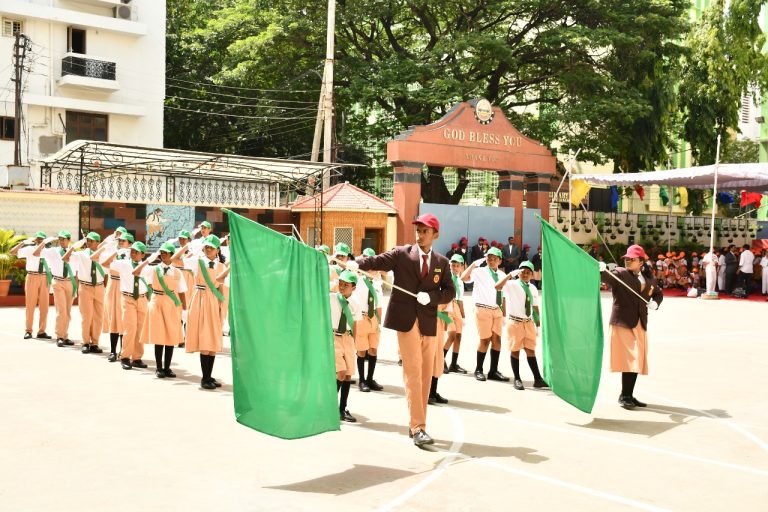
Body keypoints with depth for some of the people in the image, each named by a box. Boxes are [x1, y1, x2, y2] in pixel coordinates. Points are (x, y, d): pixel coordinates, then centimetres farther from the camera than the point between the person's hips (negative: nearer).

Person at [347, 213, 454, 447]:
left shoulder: (442, 262, 10)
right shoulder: (401, 254, 1)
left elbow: (449, 291, 7)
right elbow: (377, 261, -11)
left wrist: (430, 297, -12)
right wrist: (356, 263, -30)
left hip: (429, 322, 4)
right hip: (406, 320, -4)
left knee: (426, 374, 8)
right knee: (413, 372, -9)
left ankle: (416, 424, 20)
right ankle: (418, 427, -8)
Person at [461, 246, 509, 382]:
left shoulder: (502, 275, 12)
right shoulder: (480, 272, -4)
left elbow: (503, 295, 16)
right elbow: (464, 278, -21)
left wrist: (505, 314, 12)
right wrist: (474, 264, -26)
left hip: (497, 310, 5)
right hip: (483, 309, -5)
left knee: (497, 339, 6)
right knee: (485, 340, -4)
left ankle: (494, 371, 14)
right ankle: (479, 370, 10)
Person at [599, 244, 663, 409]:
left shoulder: (648, 278, 11)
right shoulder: (620, 273, -5)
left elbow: (658, 293, 26)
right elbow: (607, 278, -25)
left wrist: (655, 303, 4)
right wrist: (602, 271, -48)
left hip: (640, 324, 6)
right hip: (622, 322, -6)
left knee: (637, 361, 10)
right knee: (629, 360, -9)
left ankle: (629, 396, 20)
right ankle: (624, 396, 1)